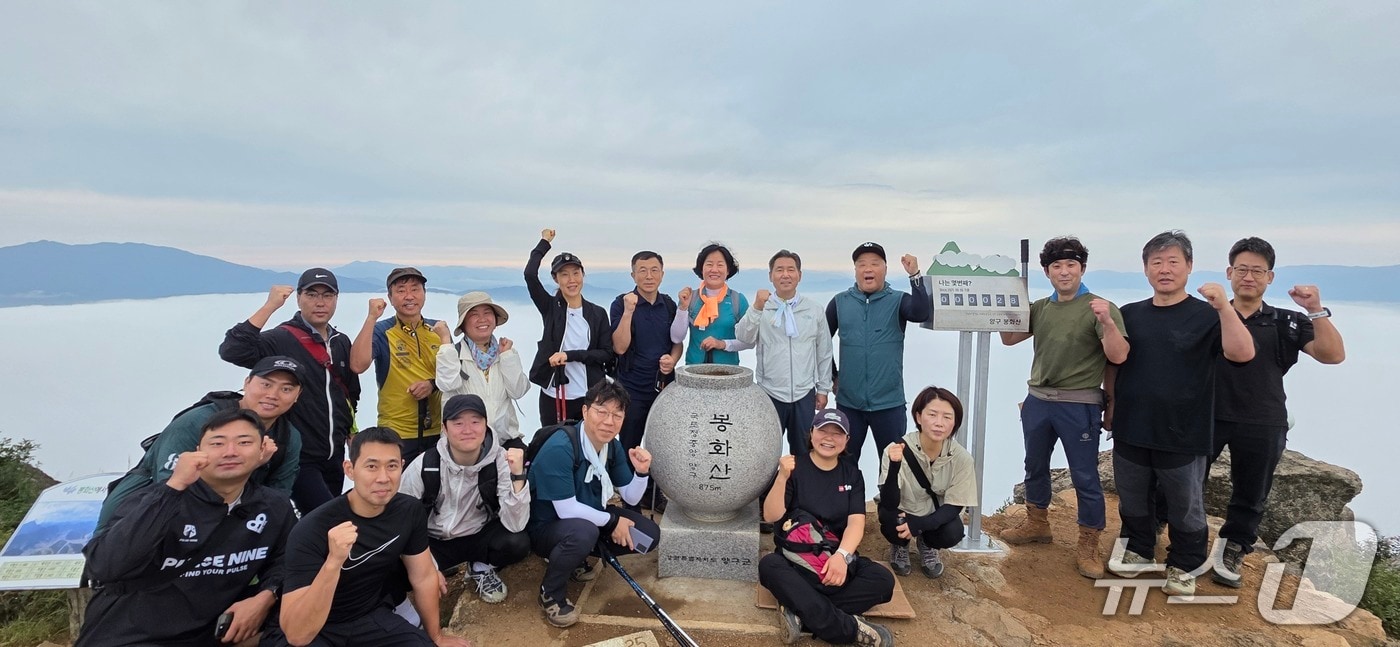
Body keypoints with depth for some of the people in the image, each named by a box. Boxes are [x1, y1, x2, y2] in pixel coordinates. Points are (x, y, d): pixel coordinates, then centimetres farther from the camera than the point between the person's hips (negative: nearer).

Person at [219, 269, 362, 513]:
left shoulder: (341, 342, 7)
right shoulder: (281, 339, -13)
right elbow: (231, 351, -30)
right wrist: (269, 306, -30)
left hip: (335, 456, 7)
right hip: (298, 458, -6)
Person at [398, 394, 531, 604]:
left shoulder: (500, 460, -20)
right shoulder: (424, 465, -18)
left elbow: (515, 525, -26)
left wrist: (517, 474, -39)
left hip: (480, 536, 1)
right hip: (434, 542, 0)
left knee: (518, 543, -30)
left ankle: (482, 567, 4)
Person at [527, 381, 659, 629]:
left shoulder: (613, 445, -5)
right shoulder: (559, 448, -30)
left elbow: (630, 498, 1)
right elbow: (566, 510, -30)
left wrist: (642, 472, -19)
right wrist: (611, 521, -19)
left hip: (589, 518, 8)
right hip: (547, 527, -7)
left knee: (649, 536, -3)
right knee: (583, 531, -39)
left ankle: (578, 558, 14)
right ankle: (551, 593, -11)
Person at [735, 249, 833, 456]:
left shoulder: (814, 310, 4)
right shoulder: (761, 308, -3)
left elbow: (824, 352, 9)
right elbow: (744, 338, -18)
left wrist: (823, 388, 8)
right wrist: (756, 308, -30)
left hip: (804, 395, 2)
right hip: (769, 394, -2)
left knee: (804, 454, 14)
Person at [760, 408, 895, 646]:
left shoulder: (852, 473, 7)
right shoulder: (795, 467, -2)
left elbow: (856, 522, -5)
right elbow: (771, 517, -11)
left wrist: (842, 555, -25)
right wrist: (782, 477, -27)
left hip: (837, 558, 3)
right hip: (795, 559, -2)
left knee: (882, 579, -24)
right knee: (768, 566, -35)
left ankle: (801, 613, -29)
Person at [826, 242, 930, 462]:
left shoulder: (898, 301, -2)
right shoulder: (840, 302, 3)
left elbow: (922, 314, -22)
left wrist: (915, 275, -31)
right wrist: (831, 376, 8)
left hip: (889, 402, -1)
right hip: (848, 401, 2)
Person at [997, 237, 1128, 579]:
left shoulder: (1099, 307, -9)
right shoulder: (1040, 308, 8)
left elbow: (1118, 356, -17)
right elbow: (1009, 339, 12)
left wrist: (1107, 322, -35)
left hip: (1079, 405, -6)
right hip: (1038, 400, 6)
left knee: (1084, 477, 1)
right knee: (1035, 467, 18)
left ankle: (1088, 545, 14)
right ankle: (1037, 524, 36)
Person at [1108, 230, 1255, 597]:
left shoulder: (1205, 316, -7)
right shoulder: (1131, 315, 6)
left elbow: (1242, 354, -23)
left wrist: (1224, 307, -32)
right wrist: (1111, 406, 5)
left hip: (1182, 435, -4)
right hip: (1130, 431, 4)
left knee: (1185, 506, 11)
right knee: (1132, 500, 18)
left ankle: (1184, 566, 29)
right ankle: (1138, 550, 37)